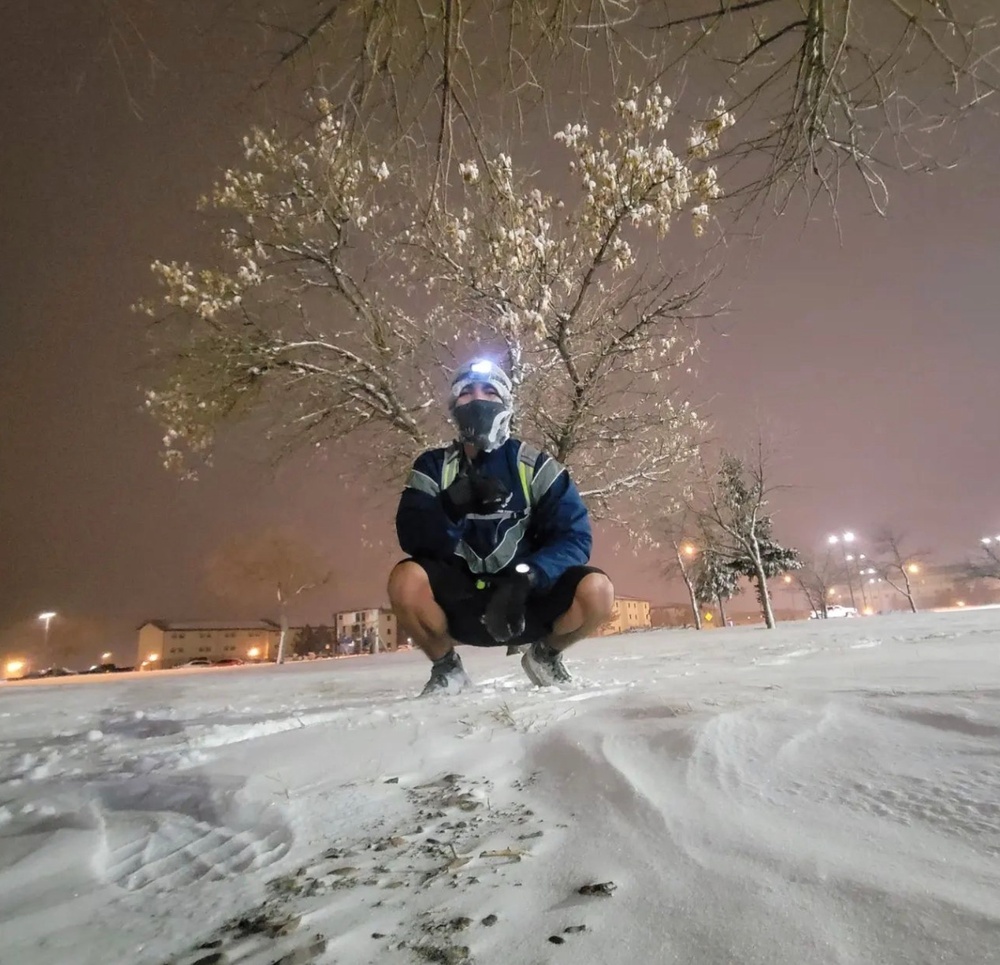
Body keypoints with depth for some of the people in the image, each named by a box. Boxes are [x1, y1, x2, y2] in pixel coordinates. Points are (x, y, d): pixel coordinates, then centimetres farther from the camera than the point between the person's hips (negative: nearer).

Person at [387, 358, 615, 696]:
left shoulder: (534, 465, -3)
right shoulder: (433, 466, 1)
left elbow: (574, 536, -11)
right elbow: (412, 537, -13)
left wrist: (526, 577, -27)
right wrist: (454, 503, -32)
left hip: (525, 598, 0)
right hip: (461, 603, 0)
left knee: (595, 590, -25)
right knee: (405, 579, -29)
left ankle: (545, 655, 9)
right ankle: (446, 668, 2)